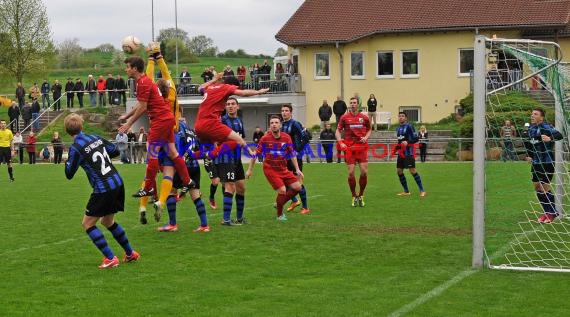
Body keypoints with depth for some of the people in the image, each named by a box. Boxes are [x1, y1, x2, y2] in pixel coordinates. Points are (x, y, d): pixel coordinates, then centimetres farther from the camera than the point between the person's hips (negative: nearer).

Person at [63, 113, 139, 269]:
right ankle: (130, 253, 31)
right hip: (118, 183, 7)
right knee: (108, 221, 25)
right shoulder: (96, 137, 9)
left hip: (103, 190, -7)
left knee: (87, 223, 6)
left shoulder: (75, 148, -10)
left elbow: (69, 174, -1)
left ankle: (110, 258, -1)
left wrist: (67, 161, 17)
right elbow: (115, 151, 20)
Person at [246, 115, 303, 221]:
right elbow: (255, 153, -3)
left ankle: (279, 203, 21)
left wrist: (297, 169, 0)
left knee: (297, 187, -1)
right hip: (270, 169, -5)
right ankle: (279, 214, 7)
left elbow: (292, 154, 3)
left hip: (283, 169, 5)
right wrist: (250, 169, 0)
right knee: (282, 190, -16)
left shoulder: (286, 137, -5)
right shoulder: (265, 138, -12)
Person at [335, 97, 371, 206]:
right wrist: (340, 142, -7)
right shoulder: (344, 117, 3)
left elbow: (369, 129, 19)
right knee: (351, 173, -5)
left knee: (364, 172, -6)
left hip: (362, 147, 1)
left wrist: (366, 137, 0)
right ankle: (354, 197, 11)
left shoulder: (364, 117, 6)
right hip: (349, 147, -1)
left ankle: (361, 196, 13)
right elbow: (338, 131, 8)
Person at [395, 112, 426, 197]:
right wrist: (395, 149, 17)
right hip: (401, 153, 8)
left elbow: (415, 139, -12)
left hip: (409, 152, -8)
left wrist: (407, 142, -26)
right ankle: (406, 191, 15)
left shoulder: (409, 126, -8)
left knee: (412, 171, -12)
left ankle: (422, 191, -7)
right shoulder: (398, 128, 15)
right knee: (399, 171, 5)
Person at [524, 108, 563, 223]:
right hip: (535, 162, 8)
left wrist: (550, 138, -48)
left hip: (547, 162, -8)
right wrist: (528, 155, 16)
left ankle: (552, 213, 9)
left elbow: (559, 135, -31)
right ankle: (548, 212, 21)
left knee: (545, 187, -6)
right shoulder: (531, 128, 6)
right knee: (537, 187, 9)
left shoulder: (546, 127, -16)